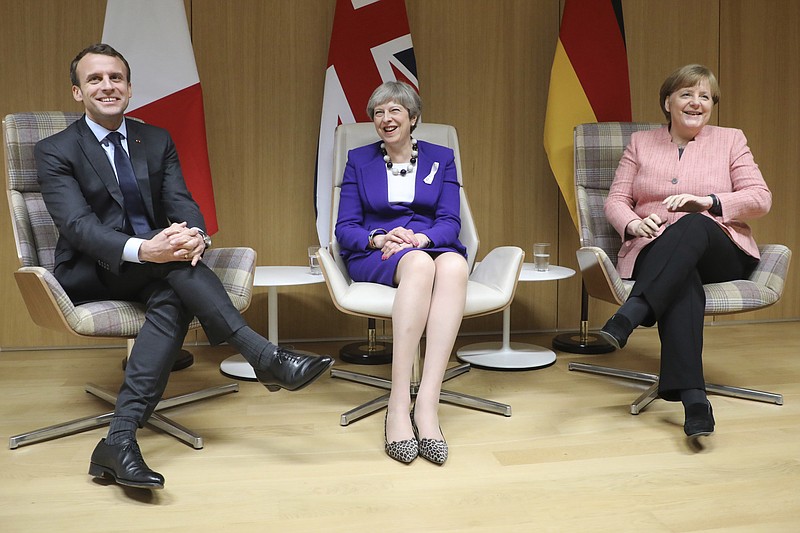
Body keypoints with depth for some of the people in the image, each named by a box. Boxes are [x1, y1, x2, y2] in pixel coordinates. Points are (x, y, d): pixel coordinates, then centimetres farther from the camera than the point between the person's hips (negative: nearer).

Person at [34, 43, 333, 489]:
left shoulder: (157, 141, 12)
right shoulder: (55, 152, -1)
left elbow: (182, 203, -1)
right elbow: (77, 224, -16)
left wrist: (195, 236, -28)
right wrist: (141, 249, -37)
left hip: (153, 269, 3)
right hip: (90, 274, -3)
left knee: (172, 298, -33)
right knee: (172, 260, -33)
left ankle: (121, 437, -36)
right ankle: (266, 358, -37)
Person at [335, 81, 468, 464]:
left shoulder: (441, 158, 18)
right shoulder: (359, 160, 16)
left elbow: (450, 222, 5)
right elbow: (345, 228, 7)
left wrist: (421, 238, -16)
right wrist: (379, 238, -15)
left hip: (433, 247, 2)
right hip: (375, 259, -1)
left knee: (454, 264, -39)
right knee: (418, 263, -40)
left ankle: (427, 402, -44)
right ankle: (399, 402, -43)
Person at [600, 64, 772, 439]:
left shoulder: (730, 140, 16)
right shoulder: (641, 143, 18)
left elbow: (761, 198, 5)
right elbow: (615, 201, 10)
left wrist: (708, 202, -14)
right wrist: (634, 225, -14)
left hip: (720, 251, 0)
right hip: (654, 252, 0)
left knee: (693, 226, -37)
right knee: (683, 283, -37)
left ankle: (627, 317, -51)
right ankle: (693, 398, -47)